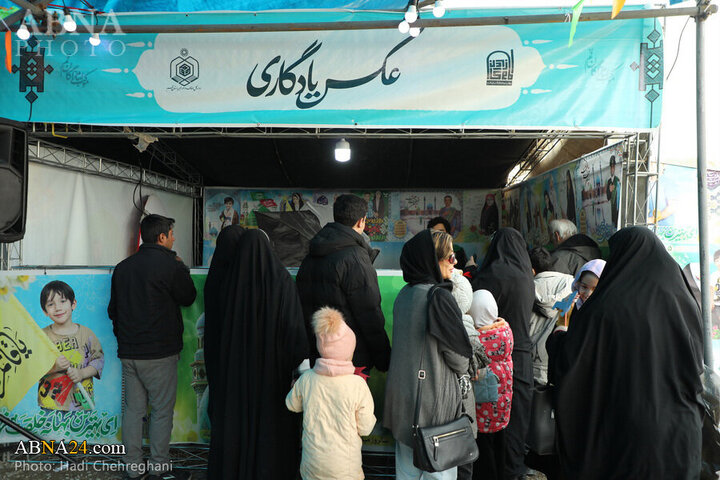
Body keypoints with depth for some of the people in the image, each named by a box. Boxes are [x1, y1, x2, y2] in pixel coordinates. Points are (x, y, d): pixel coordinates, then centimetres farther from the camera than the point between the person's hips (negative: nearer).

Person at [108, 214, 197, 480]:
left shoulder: (122, 267, 8)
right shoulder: (171, 266, -12)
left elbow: (113, 309, 15)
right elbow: (188, 298, 3)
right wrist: (182, 268, 16)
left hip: (128, 352, 6)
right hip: (160, 353, -6)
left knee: (133, 409, 12)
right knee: (162, 411, 5)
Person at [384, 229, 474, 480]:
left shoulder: (403, 295, 3)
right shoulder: (439, 296, -19)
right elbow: (459, 356, -14)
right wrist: (462, 367, 8)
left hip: (402, 398, 8)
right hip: (434, 401, -7)